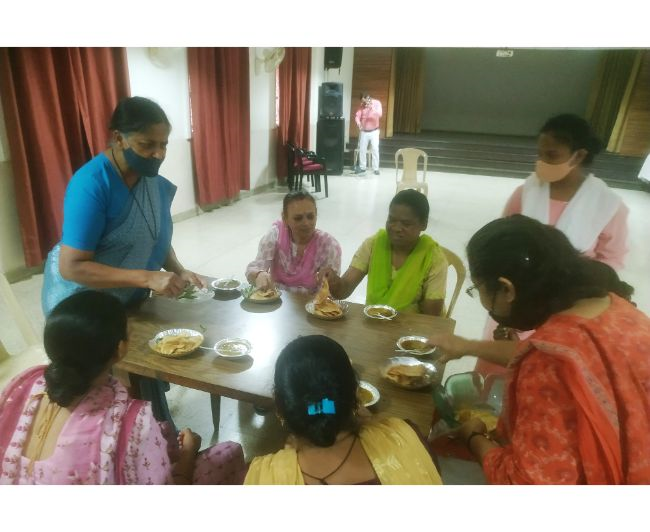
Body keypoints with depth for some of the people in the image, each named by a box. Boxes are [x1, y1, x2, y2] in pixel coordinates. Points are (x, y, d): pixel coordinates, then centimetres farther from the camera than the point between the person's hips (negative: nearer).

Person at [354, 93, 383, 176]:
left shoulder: (377, 103, -7)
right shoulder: (362, 106, 0)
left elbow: (379, 114, -22)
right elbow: (357, 115, -9)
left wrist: (372, 108, -35)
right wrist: (358, 123, -29)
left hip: (374, 131, -3)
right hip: (364, 131, 3)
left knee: (375, 149, -7)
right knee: (362, 149, 6)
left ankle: (376, 168, -3)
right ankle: (362, 167, 17)